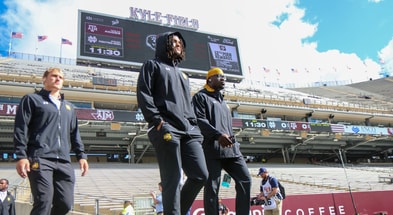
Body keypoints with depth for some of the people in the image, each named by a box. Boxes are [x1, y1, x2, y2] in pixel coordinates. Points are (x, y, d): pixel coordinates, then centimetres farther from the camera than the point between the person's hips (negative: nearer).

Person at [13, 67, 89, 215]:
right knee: (44, 203, -13)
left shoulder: (68, 107, 27)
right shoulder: (32, 99, 11)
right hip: (40, 159, -5)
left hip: (64, 161, 5)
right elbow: (20, 129, 2)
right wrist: (21, 156, -10)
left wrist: (81, 155, 14)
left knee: (66, 203, -3)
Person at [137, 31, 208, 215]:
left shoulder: (181, 74, 33)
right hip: (166, 129, -7)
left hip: (188, 130, 7)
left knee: (200, 174, -1)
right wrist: (157, 121, -13)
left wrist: (193, 124, 13)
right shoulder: (153, 65, 12)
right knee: (172, 179, -10)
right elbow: (143, 94, -2)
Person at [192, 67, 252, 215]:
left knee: (245, 179, -2)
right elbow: (199, 120, -9)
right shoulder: (201, 97, 7)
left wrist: (233, 142, 16)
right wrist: (218, 135, -21)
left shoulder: (222, 101, 30)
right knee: (212, 186, -7)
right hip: (212, 147, -7)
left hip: (230, 147, 7)